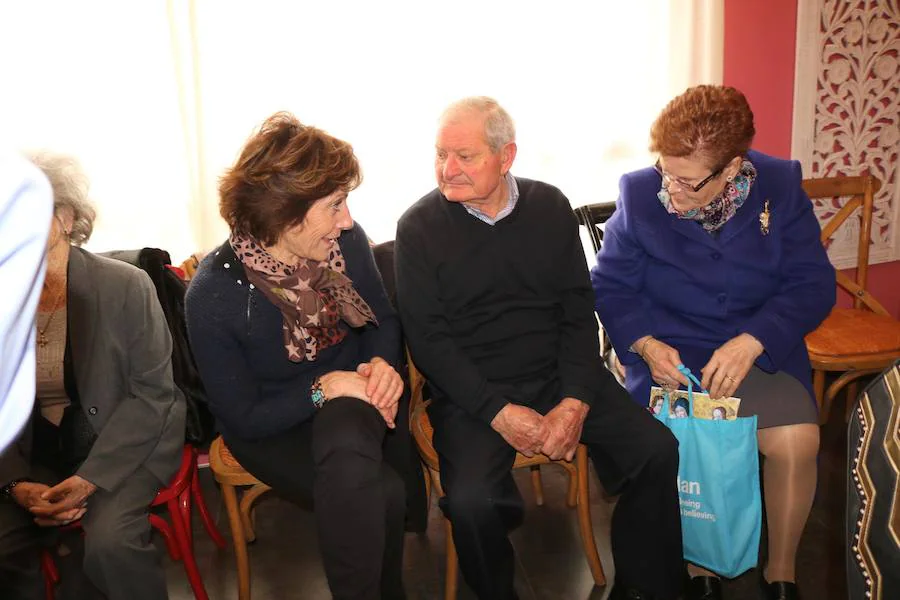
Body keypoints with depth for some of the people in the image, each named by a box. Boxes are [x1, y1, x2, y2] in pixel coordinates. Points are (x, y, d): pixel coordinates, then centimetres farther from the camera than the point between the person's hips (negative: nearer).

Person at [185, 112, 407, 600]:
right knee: (381, 494, -28)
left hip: (349, 398, 3)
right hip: (270, 428, -3)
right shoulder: (213, 295, -22)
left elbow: (383, 318, 7)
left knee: (346, 450, -33)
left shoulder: (346, 242, -12)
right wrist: (323, 389, -24)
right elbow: (244, 418, -14)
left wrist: (382, 363, -14)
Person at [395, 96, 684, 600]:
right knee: (471, 498, -29)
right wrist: (499, 412, -17)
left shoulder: (550, 207, 5)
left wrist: (576, 402, -12)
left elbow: (579, 312, 4)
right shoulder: (420, 227, -3)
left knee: (657, 450, -15)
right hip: (473, 391, -3)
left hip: (560, 374, 3)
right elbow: (427, 336, -7)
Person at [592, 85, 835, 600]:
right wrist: (646, 345, -19)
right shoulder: (640, 194, -5)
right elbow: (612, 285, 0)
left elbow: (813, 283, -6)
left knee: (797, 442, -24)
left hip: (759, 347, 1)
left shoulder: (780, 186, -4)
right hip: (670, 353, -1)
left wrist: (751, 343, -22)